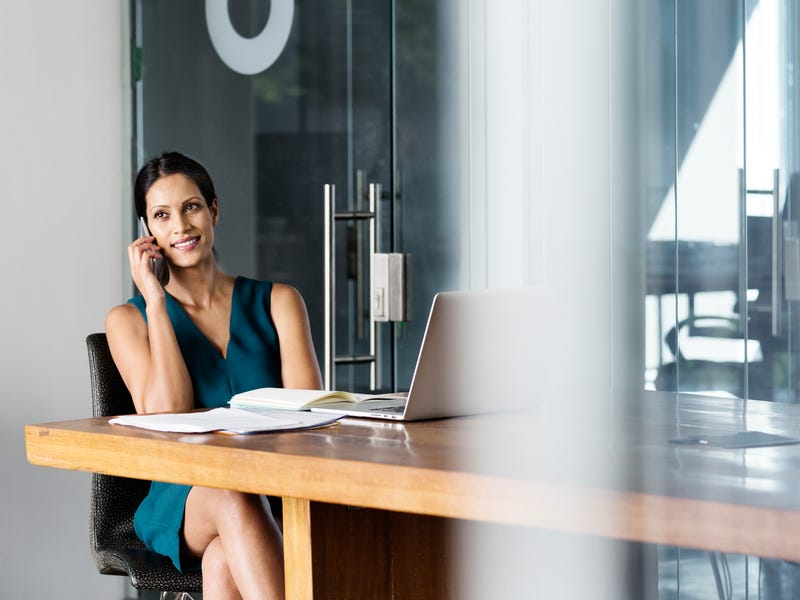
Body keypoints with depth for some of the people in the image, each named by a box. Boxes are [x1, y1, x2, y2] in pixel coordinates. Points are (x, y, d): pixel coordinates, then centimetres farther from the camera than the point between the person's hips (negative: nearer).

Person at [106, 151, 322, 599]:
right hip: (182, 506, 0)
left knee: (224, 563, -36)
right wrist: (155, 301, -5)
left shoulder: (277, 301, 13)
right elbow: (166, 416, -7)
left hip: (277, 499, 1)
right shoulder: (129, 320, 11)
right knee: (232, 497, -38)